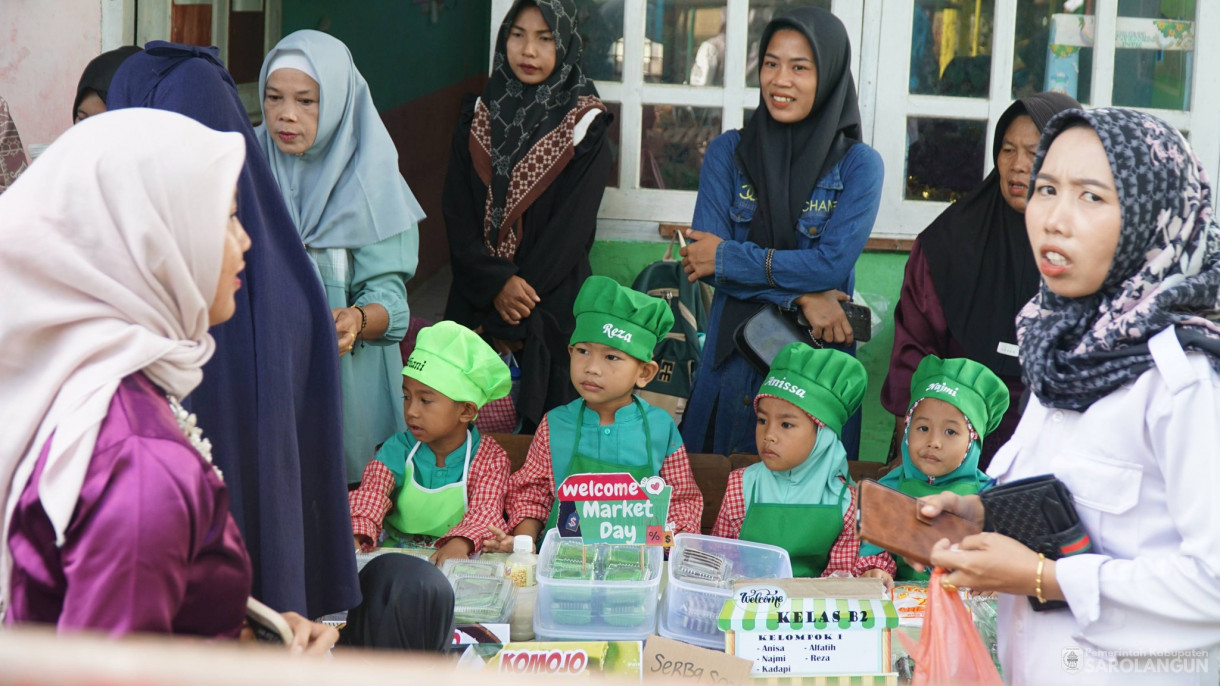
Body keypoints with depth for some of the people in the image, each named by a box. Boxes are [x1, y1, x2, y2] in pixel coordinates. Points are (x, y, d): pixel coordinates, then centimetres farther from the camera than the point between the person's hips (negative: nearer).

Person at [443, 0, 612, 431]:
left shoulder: (586, 127, -3)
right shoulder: (477, 117, 7)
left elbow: (571, 228, -9)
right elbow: (457, 215, 0)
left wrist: (507, 318, -13)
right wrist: (497, 285, -16)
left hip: (552, 305, -3)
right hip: (476, 297, 3)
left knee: (543, 427, -1)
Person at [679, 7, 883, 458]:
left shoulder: (858, 165, -2)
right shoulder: (728, 152, 3)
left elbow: (833, 264, -13)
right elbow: (703, 258, -7)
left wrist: (729, 258, -11)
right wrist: (801, 297, -15)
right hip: (732, 353, 2)